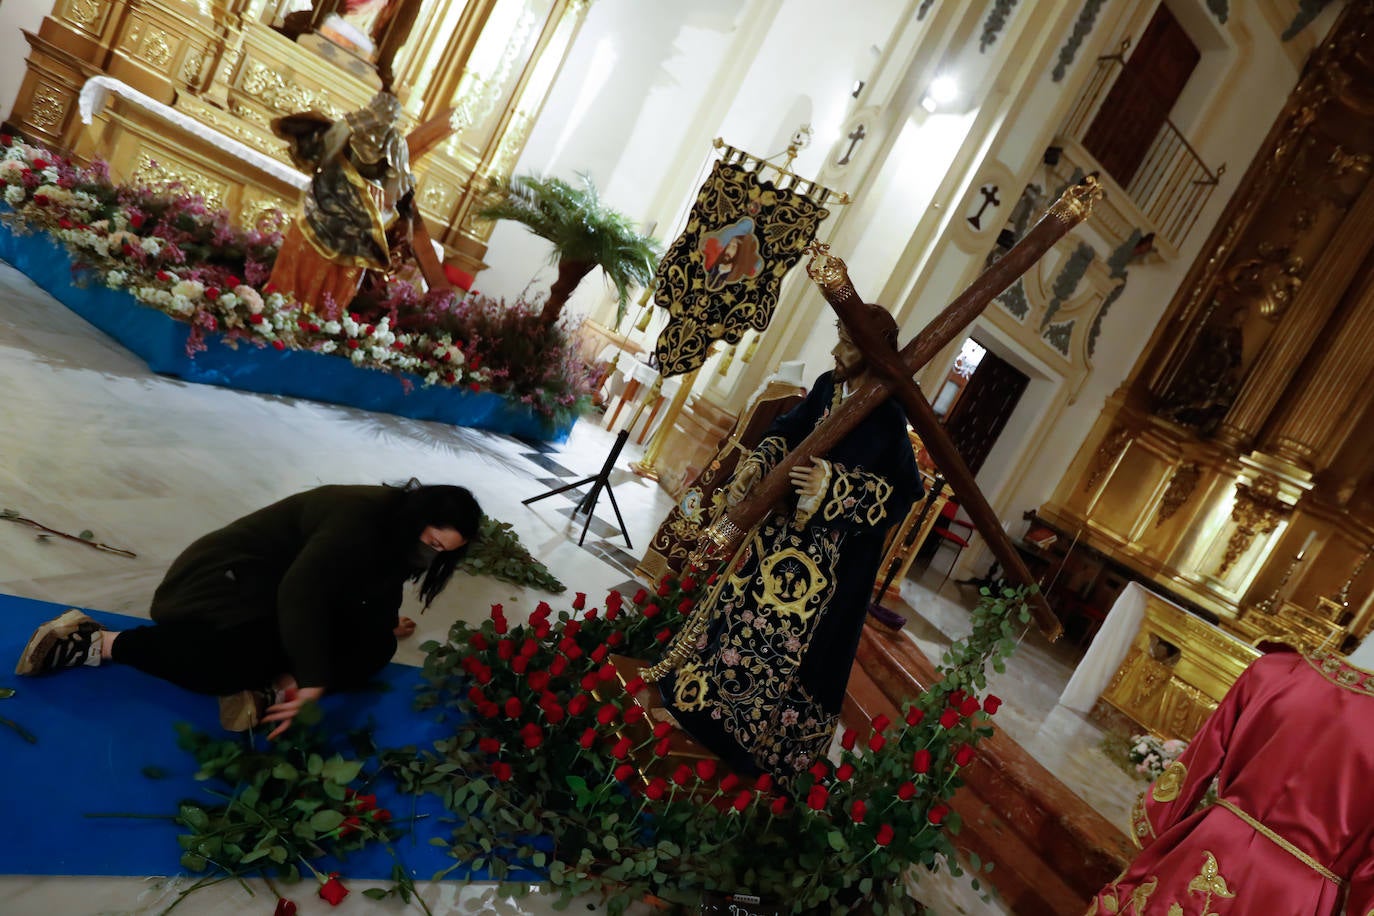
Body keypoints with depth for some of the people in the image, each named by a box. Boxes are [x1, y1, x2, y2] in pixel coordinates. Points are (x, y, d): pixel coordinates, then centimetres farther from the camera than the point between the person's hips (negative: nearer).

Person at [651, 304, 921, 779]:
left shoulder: (888, 419, -20)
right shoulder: (827, 386, -1)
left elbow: (904, 492, -21)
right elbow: (785, 433, 8)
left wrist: (832, 486, -27)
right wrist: (752, 468, -9)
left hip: (828, 552, -7)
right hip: (783, 523, 7)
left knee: (789, 635, 4)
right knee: (744, 601, 18)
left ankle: (753, 729, 24)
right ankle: (708, 690, 39)